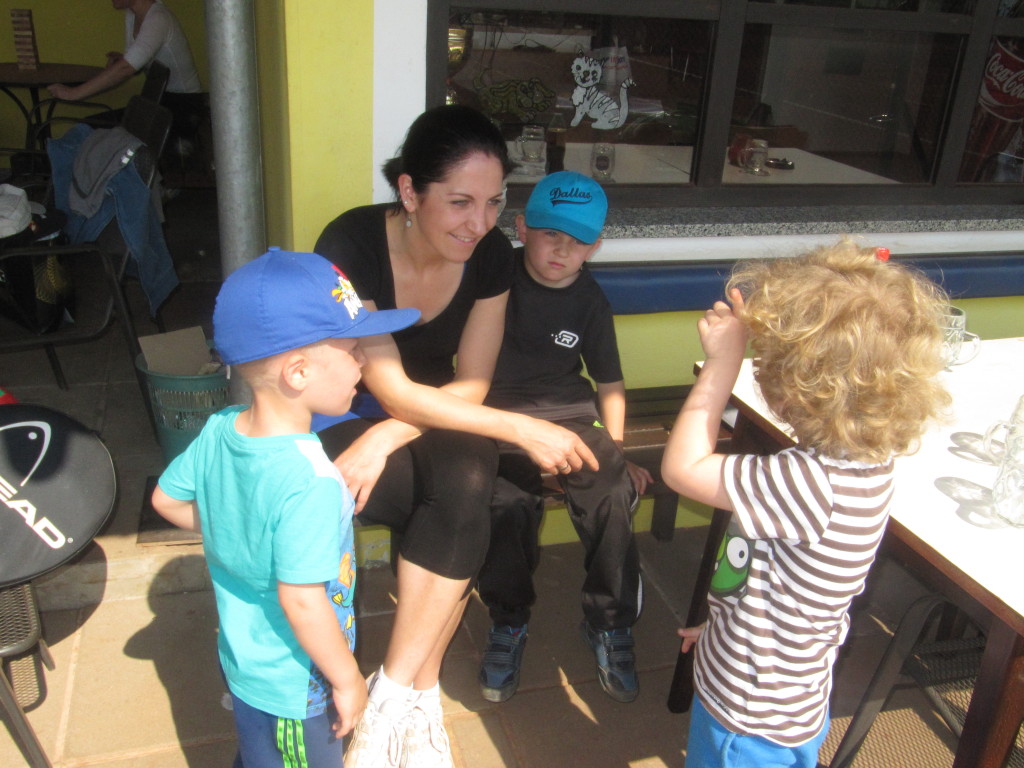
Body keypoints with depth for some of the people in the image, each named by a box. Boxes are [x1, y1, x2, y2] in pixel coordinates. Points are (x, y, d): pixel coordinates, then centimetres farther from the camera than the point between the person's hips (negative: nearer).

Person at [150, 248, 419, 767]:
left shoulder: (217, 433, -11)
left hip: (239, 661, 7)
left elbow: (167, 499, 5)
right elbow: (301, 600, -32)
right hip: (292, 690, -7)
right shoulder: (309, 481, -36)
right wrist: (347, 679, -17)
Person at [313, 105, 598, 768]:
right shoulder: (352, 245, -23)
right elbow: (392, 390, -25)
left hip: (435, 417, 3)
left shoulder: (491, 253, -11)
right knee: (459, 515, -31)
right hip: (347, 414, -3)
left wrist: (385, 439, -25)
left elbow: (470, 386, -8)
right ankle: (422, 694, -10)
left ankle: (396, 692, -16)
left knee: (465, 488, -31)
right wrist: (519, 429, -31)